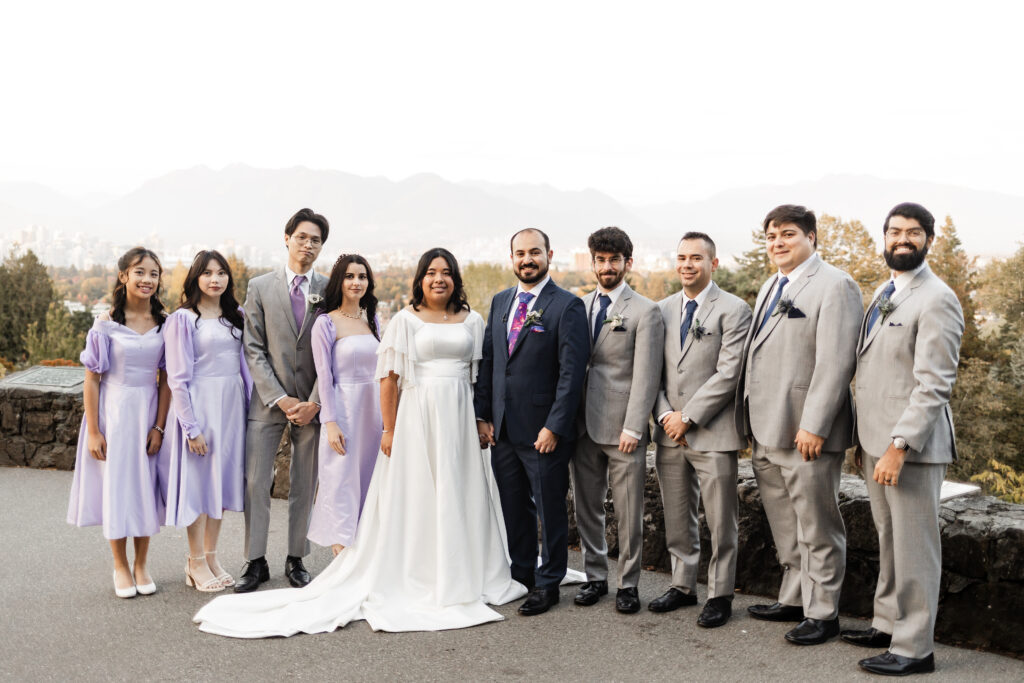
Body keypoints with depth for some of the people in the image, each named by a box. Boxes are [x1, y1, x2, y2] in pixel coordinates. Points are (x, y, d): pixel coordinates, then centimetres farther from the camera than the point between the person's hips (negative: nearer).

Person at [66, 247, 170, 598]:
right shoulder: (106, 323, -7)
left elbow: (166, 379, 0)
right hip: (113, 411, -2)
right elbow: (92, 379, -5)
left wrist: (159, 426, -6)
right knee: (116, 486, 5)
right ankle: (120, 566, 21)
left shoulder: (165, 323, 0)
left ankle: (141, 565, 23)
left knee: (146, 486, 7)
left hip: (149, 412, 2)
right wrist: (93, 431, -8)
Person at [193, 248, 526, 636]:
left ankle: (466, 579, 21)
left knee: (463, 496, 8)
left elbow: (481, 376, 13)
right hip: (417, 416, -3)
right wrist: (390, 430, -8)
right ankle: (416, 580, 12)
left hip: (460, 417, 4)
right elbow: (390, 378, -3)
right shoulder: (406, 320, 0)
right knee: (415, 498, 1)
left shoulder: (472, 321, 10)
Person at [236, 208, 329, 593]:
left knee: (305, 487, 7)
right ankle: (256, 562, 8)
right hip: (268, 399, 0)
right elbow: (253, 350, -1)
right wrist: (281, 399, -9)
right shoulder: (260, 287, 3)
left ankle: (296, 560, 17)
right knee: (255, 483, -2)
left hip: (312, 402, 1)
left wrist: (314, 402, -7)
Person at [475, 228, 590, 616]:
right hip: (502, 430, 6)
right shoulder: (500, 302, 11)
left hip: (544, 431, -6)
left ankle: (548, 584, 19)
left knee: (550, 510, 6)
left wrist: (554, 427, -17)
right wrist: (482, 415, 6)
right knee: (513, 508, 15)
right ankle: (520, 575, 30)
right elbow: (487, 362, 13)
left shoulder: (567, 306, -9)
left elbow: (572, 372, -13)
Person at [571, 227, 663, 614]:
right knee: (587, 508, 12)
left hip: (622, 429, -5)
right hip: (583, 426, 5)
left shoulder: (645, 312, -3)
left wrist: (633, 428, -15)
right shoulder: (579, 307, 12)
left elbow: (645, 375, -9)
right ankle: (595, 577, 25)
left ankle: (628, 583, 15)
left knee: (629, 513, 2)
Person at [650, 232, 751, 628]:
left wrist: (688, 417, -14)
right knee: (677, 518, 14)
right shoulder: (663, 310, 12)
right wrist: (665, 414, -4)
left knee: (720, 523, 1)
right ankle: (683, 585, 27)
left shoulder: (734, 310, -5)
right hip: (670, 433, 5)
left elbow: (728, 373, -12)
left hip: (713, 433, -5)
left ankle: (720, 595, 13)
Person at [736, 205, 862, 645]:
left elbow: (835, 362, -18)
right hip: (768, 433, 9)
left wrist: (813, 426, -22)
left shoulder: (834, 286, -11)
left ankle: (822, 613, 12)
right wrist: (755, 421, 14)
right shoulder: (771, 287, 18)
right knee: (785, 525, 17)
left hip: (806, 432, -9)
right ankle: (794, 599, 30)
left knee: (816, 526, 2)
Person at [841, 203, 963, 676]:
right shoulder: (884, 294, 16)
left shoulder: (936, 300, -12)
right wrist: (867, 439, 16)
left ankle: (914, 648, 7)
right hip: (877, 442, 8)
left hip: (911, 446, -8)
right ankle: (888, 624, 29)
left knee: (914, 548, -1)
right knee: (888, 542, 17)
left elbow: (933, 385, -19)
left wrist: (899, 446, -23)